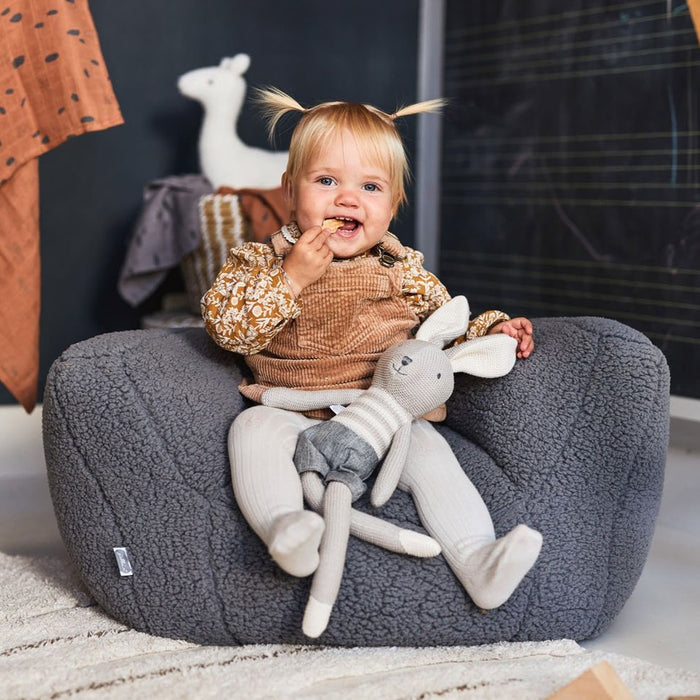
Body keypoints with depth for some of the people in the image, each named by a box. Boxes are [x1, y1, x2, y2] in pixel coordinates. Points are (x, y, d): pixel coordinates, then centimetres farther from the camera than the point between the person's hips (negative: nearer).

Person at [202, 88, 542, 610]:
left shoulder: (404, 272, 7)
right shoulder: (263, 262, 2)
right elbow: (225, 327, -12)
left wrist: (491, 331, -6)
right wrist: (290, 279, -20)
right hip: (291, 415, -1)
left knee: (429, 450, -24)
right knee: (253, 429, -29)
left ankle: (478, 562, -27)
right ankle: (284, 526, -41)